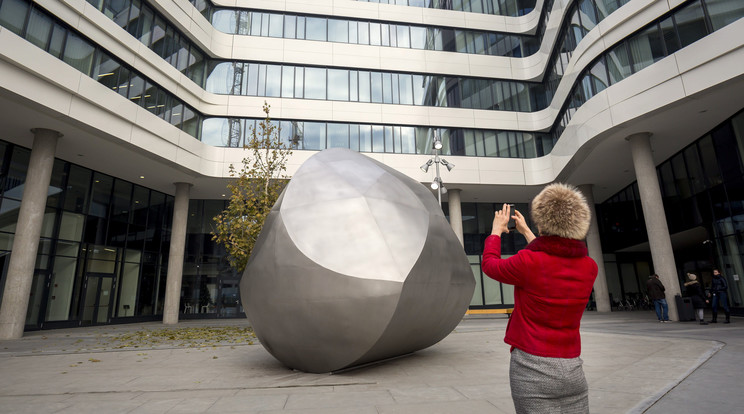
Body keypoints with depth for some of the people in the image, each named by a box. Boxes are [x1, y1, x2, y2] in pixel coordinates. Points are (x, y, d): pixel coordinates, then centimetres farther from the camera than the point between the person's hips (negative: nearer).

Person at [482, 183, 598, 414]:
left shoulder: (528, 262, -18)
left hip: (532, 369, -5)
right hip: (572, 371, 5)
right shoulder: (589, 267, 0)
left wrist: (497, 231, 19)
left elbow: (490, 265, 2)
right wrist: (526, 232, 30)